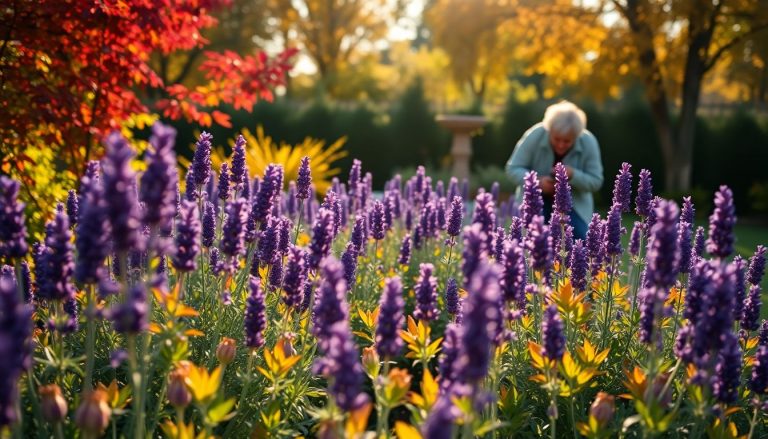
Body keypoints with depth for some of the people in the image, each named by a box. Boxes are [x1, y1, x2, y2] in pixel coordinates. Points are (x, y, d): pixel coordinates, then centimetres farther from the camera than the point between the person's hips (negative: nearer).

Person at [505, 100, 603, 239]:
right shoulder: (534, 136, -24)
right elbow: (513, 168, -18)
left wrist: (573, 175, -36)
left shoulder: (588, 143, -20)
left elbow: (596, 181, -16)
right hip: (536, 197, -1)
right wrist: (536, 182, -37)